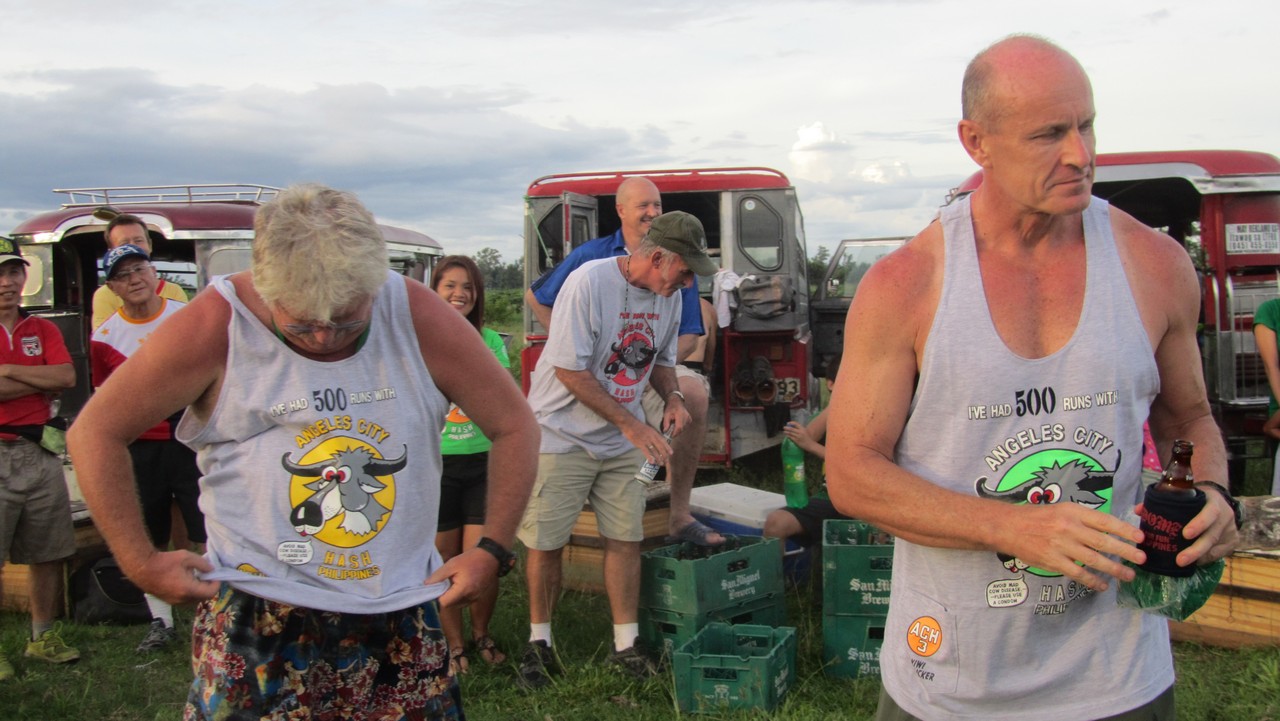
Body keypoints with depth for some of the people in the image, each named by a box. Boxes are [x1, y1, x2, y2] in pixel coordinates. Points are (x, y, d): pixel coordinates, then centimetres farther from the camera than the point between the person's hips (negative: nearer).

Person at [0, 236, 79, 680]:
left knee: (48, 554, 11)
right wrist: (40, 381, -6)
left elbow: (66, 377, -3)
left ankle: (43, 637, 24)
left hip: (39, 452, 5)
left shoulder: (42, 330, 13)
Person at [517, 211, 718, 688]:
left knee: (626, 539, 3)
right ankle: (539, 640, 20)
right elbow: (570, 369, -20)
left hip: (624, 439, 5)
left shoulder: (669, 295, 1)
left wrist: (671, 397, -5)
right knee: (545, 543, 2)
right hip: (562, 435, -5)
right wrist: (630, 423, -20)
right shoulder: (589, 282, -20)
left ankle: (625, 645, 16)